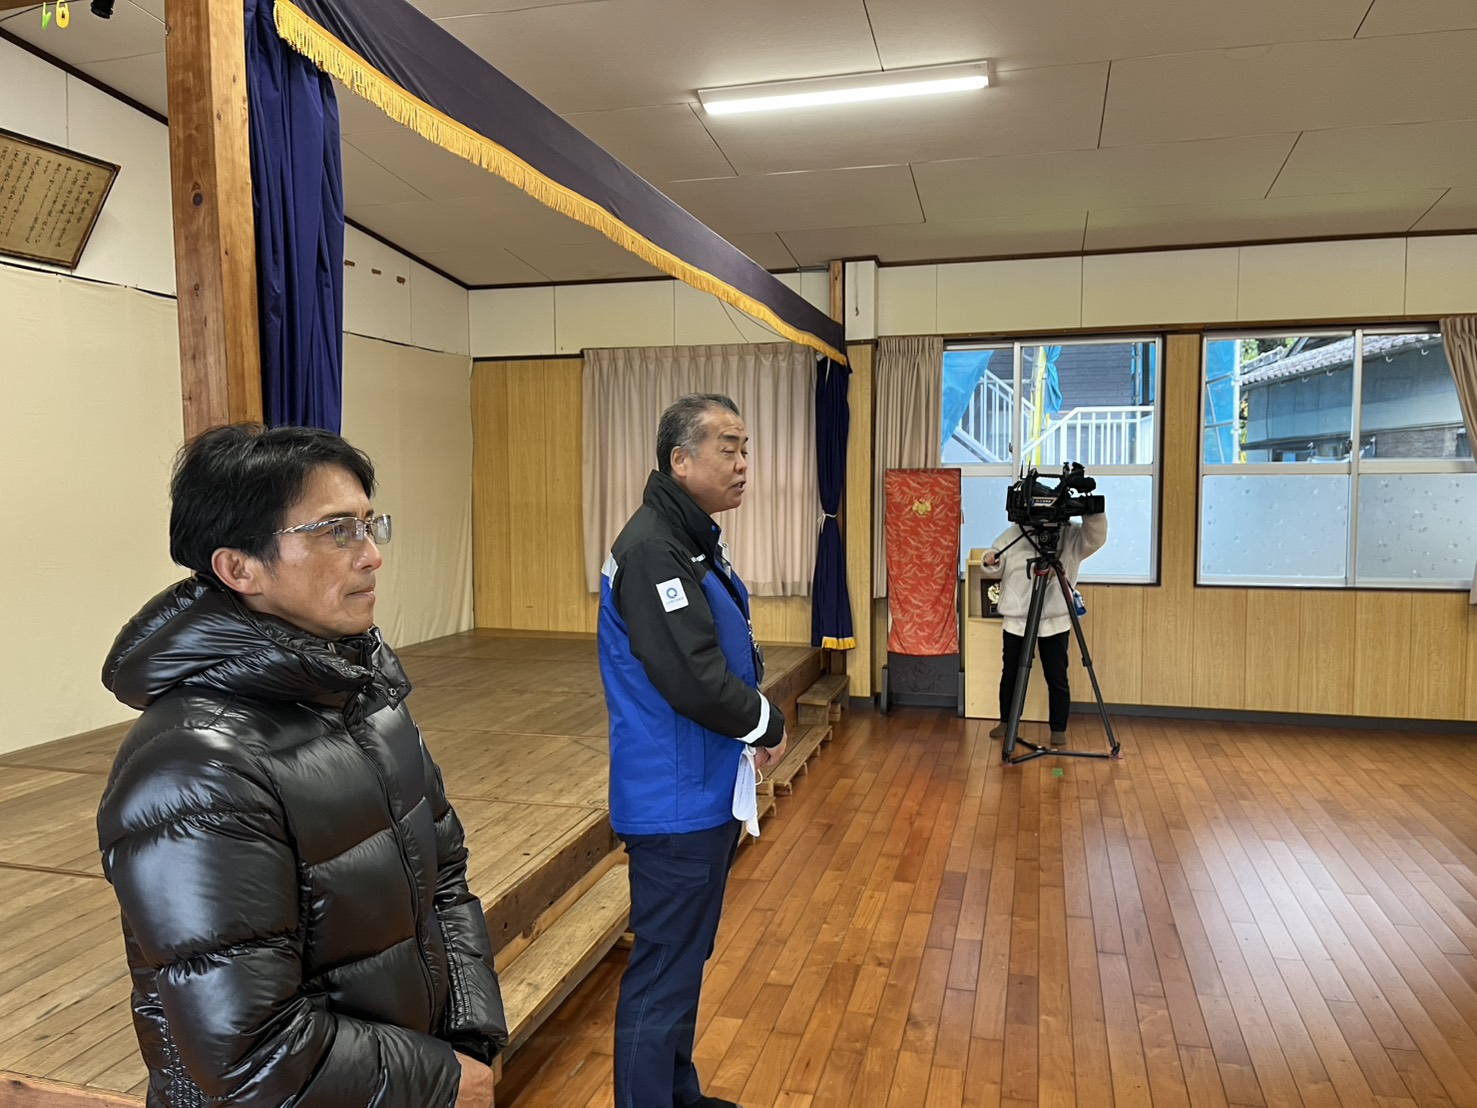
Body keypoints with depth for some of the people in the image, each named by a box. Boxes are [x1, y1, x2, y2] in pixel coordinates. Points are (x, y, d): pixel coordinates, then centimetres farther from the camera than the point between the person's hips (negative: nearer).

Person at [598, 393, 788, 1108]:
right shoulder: (651, 550, -22)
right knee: (663, 975, 3)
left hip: (710, 792, 10)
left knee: (684, 958, 22)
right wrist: (769, 726, -12)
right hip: (676, 801, -10)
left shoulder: (697, 540, 10)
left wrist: (755, 725, -2)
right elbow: (693, 679, -28)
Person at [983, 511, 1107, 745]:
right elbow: (995, 566, 9)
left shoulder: (1072, 535, -5)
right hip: (1016, 619, 2)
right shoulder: (1014, 533, 1)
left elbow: (1097, 537, -23)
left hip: (1055, 621, -2)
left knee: (1057, 679, 5)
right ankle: (1006, 722, 30)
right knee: (1010, 675, 13)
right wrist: (989, 561, -14)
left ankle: (1059, 729, 19)